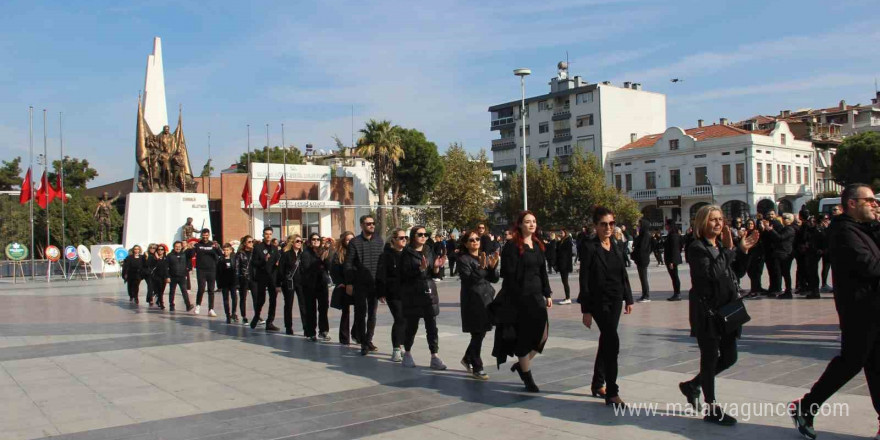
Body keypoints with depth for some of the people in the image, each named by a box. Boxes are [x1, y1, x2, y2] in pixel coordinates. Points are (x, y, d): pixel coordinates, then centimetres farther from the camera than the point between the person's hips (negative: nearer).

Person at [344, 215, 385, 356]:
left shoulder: (379, 241, 7)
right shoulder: (355, 242, -3)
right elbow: (348, 264, -3)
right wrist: (349, 283, -8)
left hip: (375, 283, 3)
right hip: (360, 284, -3)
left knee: (372, 313, 10)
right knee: (361, 313, 0)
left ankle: (369, 340, 21)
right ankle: (363, 343, 6)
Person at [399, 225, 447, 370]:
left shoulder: (429, 251, 10)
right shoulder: (407, 253, -4)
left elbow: (434, 274, 11)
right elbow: (405, 274, -12)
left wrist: (436, 267, -9)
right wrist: (421, 268, -24)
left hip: (429, 291, 4)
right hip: (412, 293, -4)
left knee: (432, 326, 0)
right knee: (412, 325, 5)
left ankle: (435, 357, 0)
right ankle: (407, 354, 23)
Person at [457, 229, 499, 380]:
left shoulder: (485, 257, 12)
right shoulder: (463, 259, -6)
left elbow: (494, 279, 9)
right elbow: (467, 279, -18)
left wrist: (493, 266, -9)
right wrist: (481, 267, -28)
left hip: (487, 298, 6)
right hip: (473, 301, -6)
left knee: (481, 333, 10)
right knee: (478, 334, -5)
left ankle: (467, 358, 31)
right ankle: (477, 368, 7)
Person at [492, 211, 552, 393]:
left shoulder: (538, 245, 13)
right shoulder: (512, 246, -9)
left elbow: (543, 272, 17)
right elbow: (509, 274, -13)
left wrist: (547, 294, 13)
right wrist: (513, 298, -16)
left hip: (537, 295, 7)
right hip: (520, 297, -7)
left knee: (542, 334, 6)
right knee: (524, 336, 2)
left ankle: (521, 364, 29)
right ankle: (528, 378, 17)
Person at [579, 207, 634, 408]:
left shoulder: (616, 246, 8)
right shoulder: (589, 247, -11)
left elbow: (623, 274, 15)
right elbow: (584, 280, -12)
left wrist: (628, 299, 11)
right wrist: (586, 310, -14)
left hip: (615, 300, 7)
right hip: (598, 301, -6)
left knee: (606, 341, 14)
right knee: (612, 342, -13)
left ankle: (598, 384, 29)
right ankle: (611, 393, -8)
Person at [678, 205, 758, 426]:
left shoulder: (721, 245, 11)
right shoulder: (697, 248, -12)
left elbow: (738, 273, 17)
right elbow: (710, 272, -27)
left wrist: (743, 251, 5)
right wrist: (728, 250, -24)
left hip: (726, 309, 8)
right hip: (706, 310, -8)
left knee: (729, 357, 13)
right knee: (710, 358, 2)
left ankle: (692, 385, 31)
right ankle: (711, 409, 13)